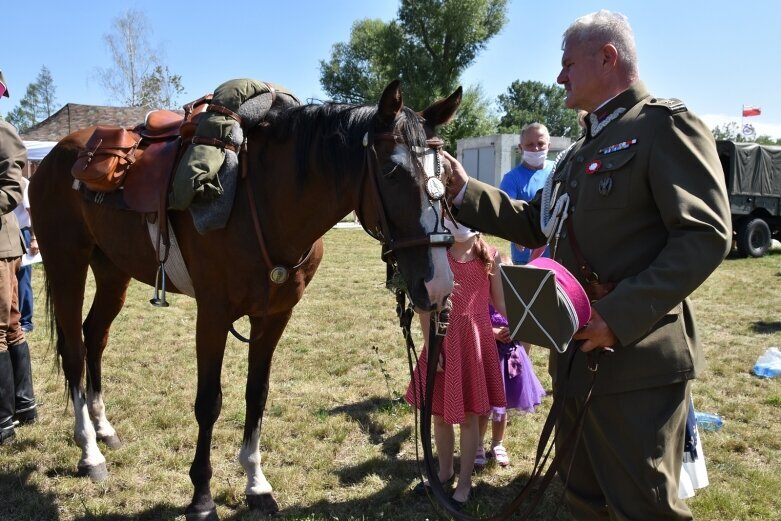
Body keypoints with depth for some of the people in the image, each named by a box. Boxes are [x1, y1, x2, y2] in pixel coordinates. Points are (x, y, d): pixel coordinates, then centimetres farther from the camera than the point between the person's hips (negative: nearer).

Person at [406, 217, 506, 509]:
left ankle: (465, 481, 27)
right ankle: (444, 472, 37)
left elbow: (501, 303, 5)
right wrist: (430, 346, -11)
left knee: (469, 415, 9)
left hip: (476, 340, 0)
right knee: (440, 413, 14)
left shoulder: (489, 257, 1)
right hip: (443, 341, 0)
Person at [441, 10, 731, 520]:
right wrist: (465, 191, 10)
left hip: (637, 359, -9)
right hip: (577, 354, 9)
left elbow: (706, 235, -19)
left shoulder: (666, 124, -10)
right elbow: (537, 225, 20)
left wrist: (620, 314, -27)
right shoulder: (585, 148, 19)